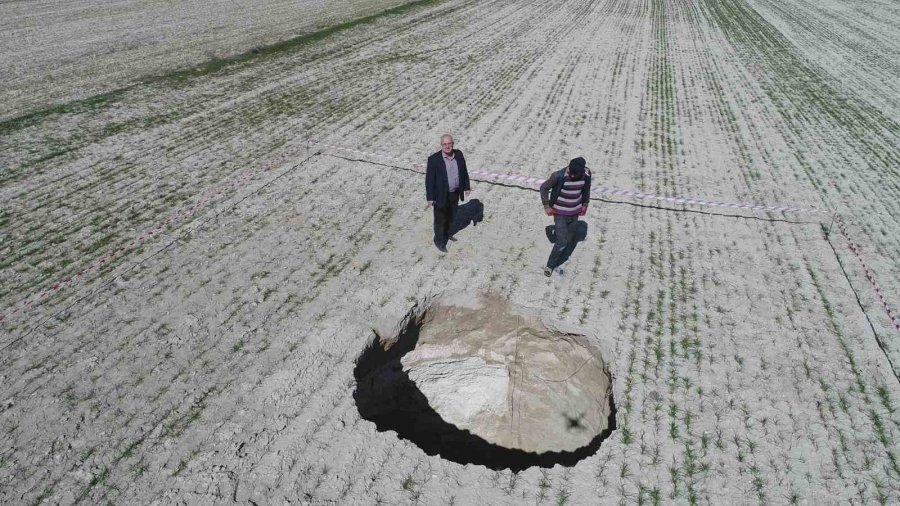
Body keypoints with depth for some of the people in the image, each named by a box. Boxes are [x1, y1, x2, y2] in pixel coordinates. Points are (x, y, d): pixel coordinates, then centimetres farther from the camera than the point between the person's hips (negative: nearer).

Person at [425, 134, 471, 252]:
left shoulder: (459, 154, -5)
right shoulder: (434, 159, -19)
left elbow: (464, 172, 7)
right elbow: (429, 179, -16)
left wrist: (466, 187, 10)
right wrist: (430, 197, -16)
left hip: (455, 193, 5)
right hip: (441, 195, -5)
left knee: (451, 216, 23)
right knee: (440, 219, 10)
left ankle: (447, 233, 47)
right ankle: (439, 241, 28)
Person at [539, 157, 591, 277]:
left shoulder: (586, 175, -12)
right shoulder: (559, 176, -24)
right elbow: (544, 188, -10)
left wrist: (585, 204, 13)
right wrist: (547, 206, -8)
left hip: (575, 213, 5)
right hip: (560, 213, -4)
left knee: (569, 241, 14)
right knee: (561, 242, -8)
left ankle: (560, 264, 33)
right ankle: (550, 265, 12)